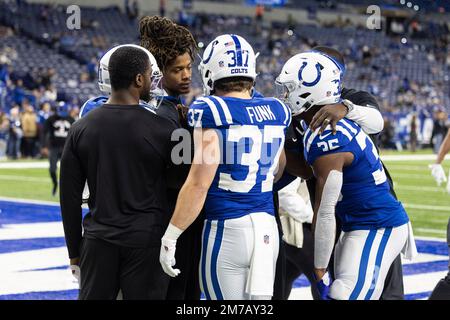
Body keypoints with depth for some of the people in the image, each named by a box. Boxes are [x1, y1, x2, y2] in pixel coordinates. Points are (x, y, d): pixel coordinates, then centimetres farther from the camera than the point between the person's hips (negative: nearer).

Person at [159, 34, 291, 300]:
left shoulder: (213, 113, -12)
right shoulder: (276, 112, 6)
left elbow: (199, 184, -16)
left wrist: (170, 237, -10)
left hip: (227, 229, -6)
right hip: (267, 227, 6)